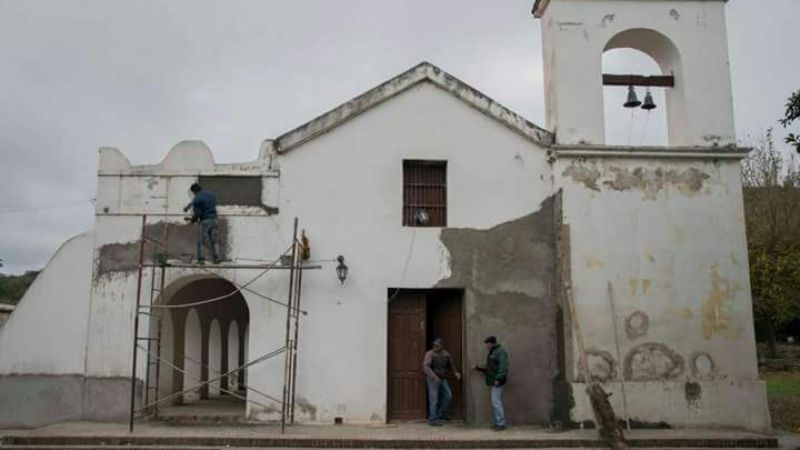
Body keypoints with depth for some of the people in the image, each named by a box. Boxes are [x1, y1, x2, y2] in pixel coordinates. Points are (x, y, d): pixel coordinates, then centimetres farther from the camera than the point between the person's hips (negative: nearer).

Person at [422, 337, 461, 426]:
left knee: (448, 396, 1)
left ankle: (440, 415, 15)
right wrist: (433, 376, -41)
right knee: (434, 399, -8)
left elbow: (451, 365, 16)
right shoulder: (430, 354, -16)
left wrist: (456, 372, -3)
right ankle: (433, 420, -3)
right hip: (432, 379, -6)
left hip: (442, 379, 6)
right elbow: (426, 366, -28)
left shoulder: (446, 354, 2)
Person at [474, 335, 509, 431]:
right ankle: (499, 422, 16)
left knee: (496, 401, -12)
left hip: (497, 381, -10)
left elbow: (503, 367, -20)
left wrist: (498, 379, -26)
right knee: (497, 402, 12)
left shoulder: (500, 352, -11)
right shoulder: (492, 353, 19)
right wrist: (479, 368, 21)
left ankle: (501, 423, -9)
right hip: (493, 381, 10)